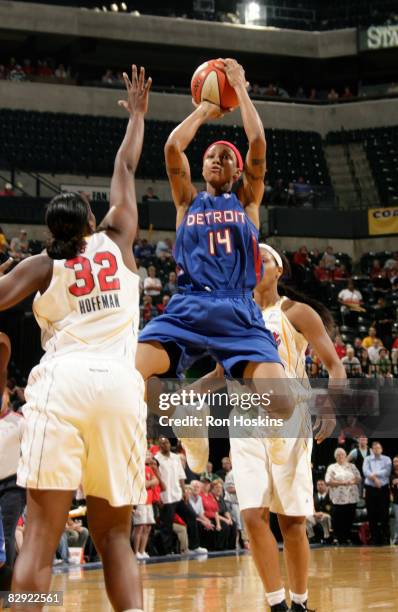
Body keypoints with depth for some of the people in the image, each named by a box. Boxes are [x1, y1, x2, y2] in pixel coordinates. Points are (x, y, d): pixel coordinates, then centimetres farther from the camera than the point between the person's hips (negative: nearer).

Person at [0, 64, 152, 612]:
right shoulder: (117, 242, 18)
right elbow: (126, 168, 31)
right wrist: (136, 114, 42)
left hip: (63, 383, -2)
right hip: (121, 386, 2)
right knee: (113, 534, 10)